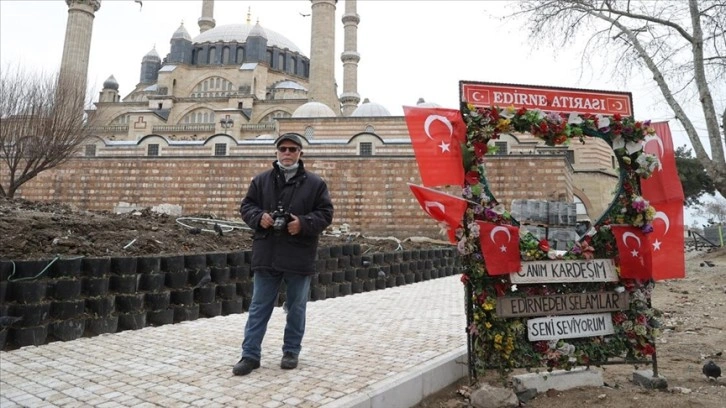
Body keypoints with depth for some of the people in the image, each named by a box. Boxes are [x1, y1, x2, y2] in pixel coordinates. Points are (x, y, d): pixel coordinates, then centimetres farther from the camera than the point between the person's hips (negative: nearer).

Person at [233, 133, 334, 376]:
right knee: (259, 307, 7)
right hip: (267, 255, 2)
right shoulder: (261, 180, 9)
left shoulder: (315, 183, 2)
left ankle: (291, 351, 27)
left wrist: (303, 223, -18)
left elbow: (325, 213, -2)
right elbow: (246, 206, 9)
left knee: (296, 308, 11)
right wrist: (259, 217, -12)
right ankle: (250, 355, 15)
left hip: (299, 257, -1)